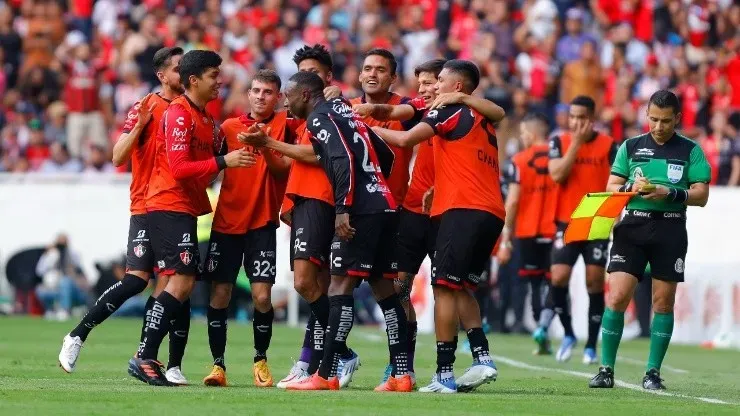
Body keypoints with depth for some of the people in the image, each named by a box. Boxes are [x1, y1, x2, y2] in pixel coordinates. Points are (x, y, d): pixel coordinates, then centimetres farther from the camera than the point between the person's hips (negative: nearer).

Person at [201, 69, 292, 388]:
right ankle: (218, 364, 6)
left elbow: (283, 170, -10)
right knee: (220, 294, -2)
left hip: (262, 221, -2)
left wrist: (264, 146, -25)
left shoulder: (283, 125, 1)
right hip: (226, 221, 2)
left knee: (262, 295, -9)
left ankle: (260, 359, 10)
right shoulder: (230, 126, 9)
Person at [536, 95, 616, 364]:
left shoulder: (608, 145, 2)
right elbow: (557, 174, -12)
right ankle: (568, 334, 10)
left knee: (595, 281, -2)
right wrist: (577, 142, -14)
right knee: (559, 277, -11)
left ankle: (591, 345, 7)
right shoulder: (559, 142, 3)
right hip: (566, 222, 0)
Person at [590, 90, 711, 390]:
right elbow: (611, 187, 10)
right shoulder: (631, 147, 11)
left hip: (671, 230, -1)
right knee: (617, 297, -9)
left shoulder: (690, 151, 6)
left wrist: (670, 193, -15)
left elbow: (701, 195, 1)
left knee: (663, 302, 1)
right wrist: (630, 188, -11)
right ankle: (606, 370, -3)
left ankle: (653, 373, 8)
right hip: (632, 227, 1)